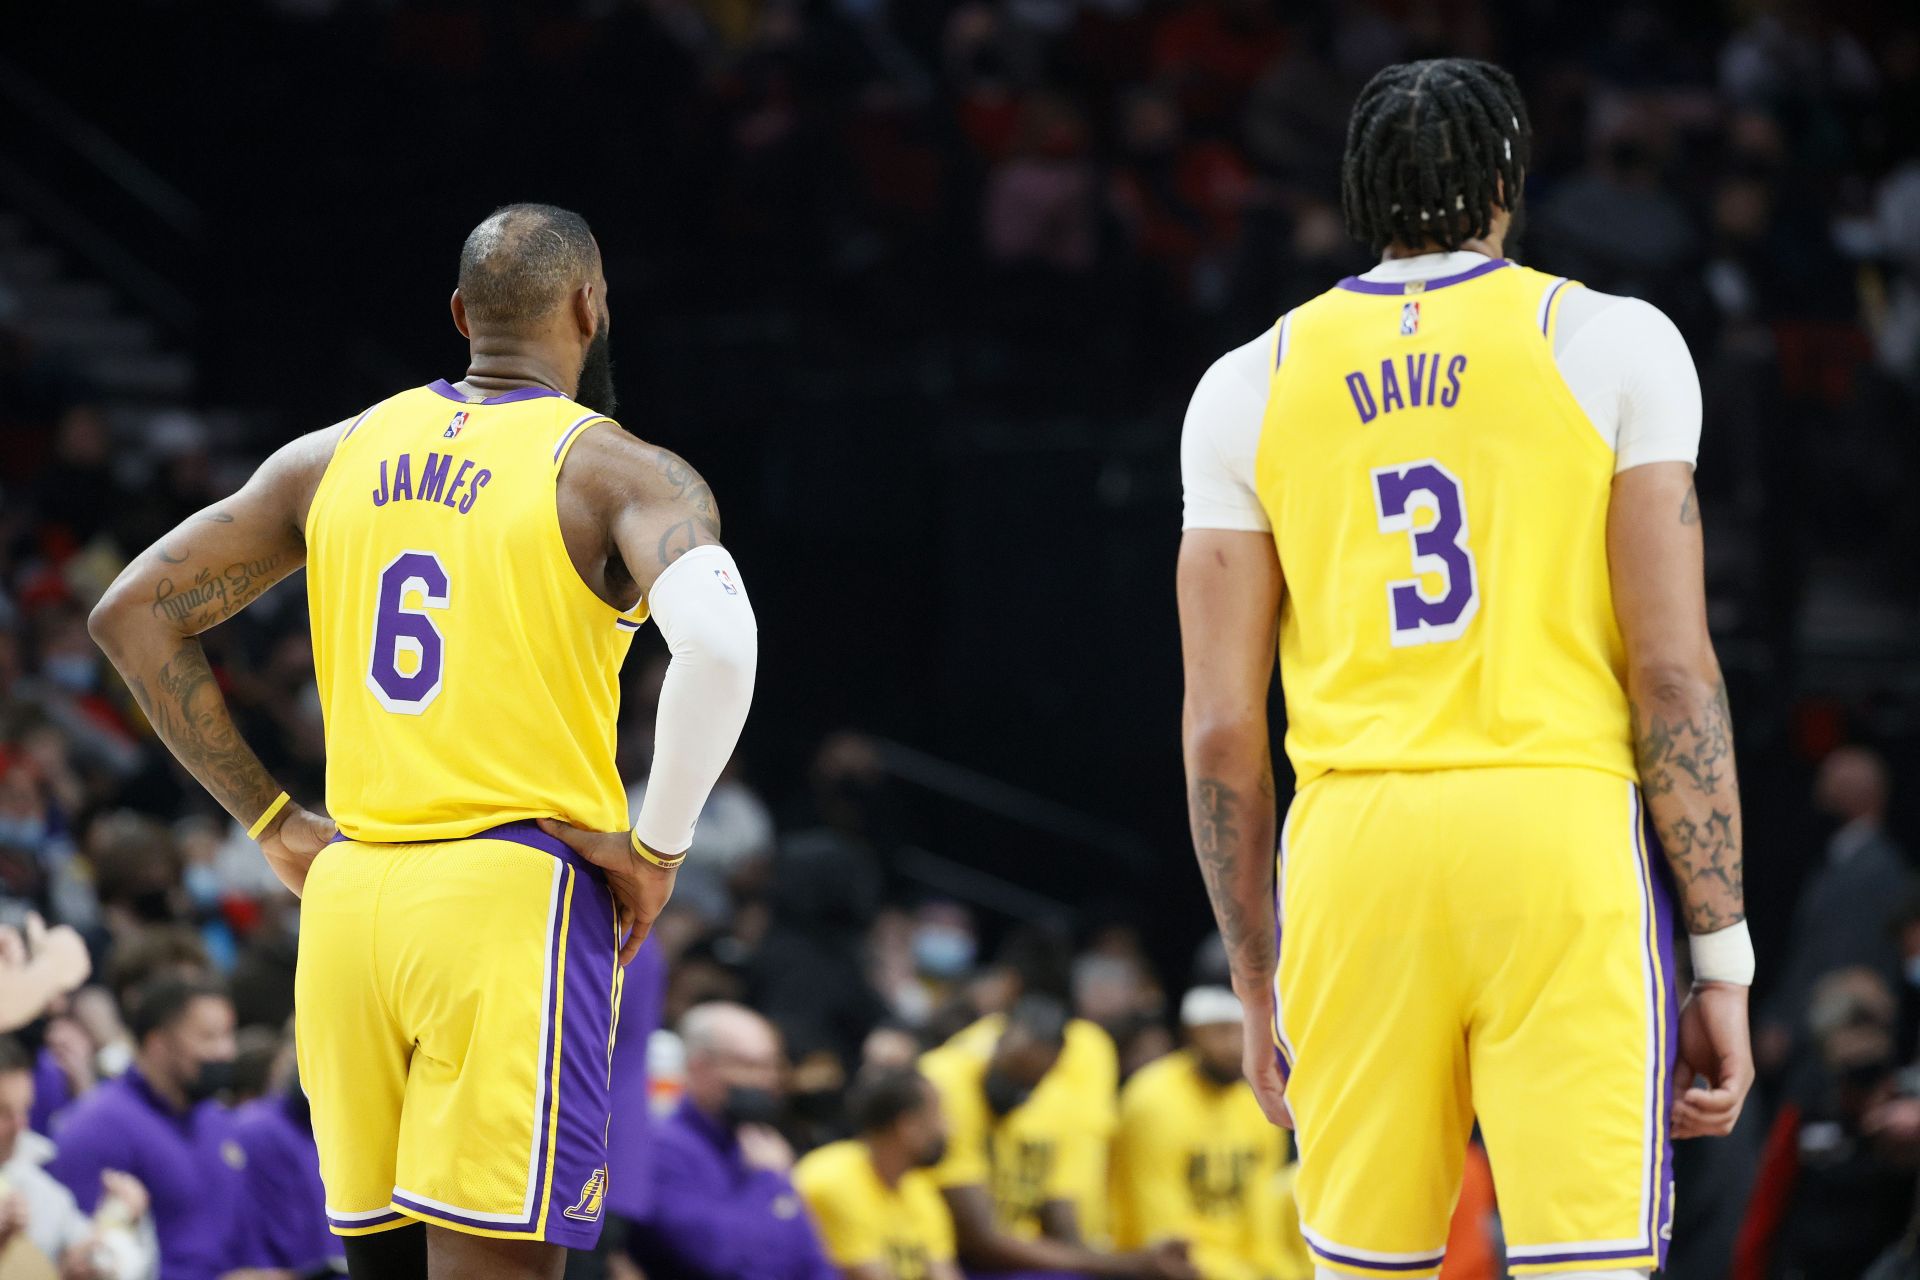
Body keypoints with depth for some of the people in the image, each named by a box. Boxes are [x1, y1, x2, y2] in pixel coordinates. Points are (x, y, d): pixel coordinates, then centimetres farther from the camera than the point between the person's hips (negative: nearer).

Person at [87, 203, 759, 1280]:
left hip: (348, 898, 5)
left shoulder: (334, 459, 13)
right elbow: (715, 643, -23)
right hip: (517, 897, -5)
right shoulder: (621, 474, -3)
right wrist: (660, 847, -9)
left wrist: (273, 823, 14)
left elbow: (133, 615, 14)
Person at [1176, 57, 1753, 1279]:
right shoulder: (1610, 342, 3)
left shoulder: (1253, 383, 10)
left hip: (1353, 851, 3)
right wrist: (1723, 960, 0)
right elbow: (1674, 674, -4)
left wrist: (1258, 984, 17)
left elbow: (1222, 729, 8)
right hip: (1563, 832, -3)